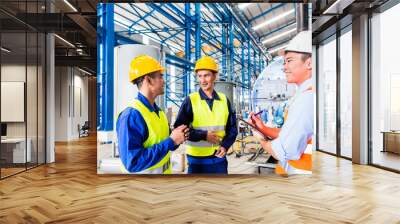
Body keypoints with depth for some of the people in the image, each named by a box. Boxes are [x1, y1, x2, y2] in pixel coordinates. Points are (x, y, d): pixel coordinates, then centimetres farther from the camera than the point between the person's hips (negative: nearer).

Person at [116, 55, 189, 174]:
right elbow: (132, 163, -28)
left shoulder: (159, 111, 3)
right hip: (145, 171, -7)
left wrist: (176, 138, -7)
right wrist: (171, 141, -24)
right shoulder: (131, 116, -22)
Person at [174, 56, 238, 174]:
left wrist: (225, 145, -7)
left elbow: (232, 127, 10)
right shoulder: (190, 100, -5)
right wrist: (204, 135, -16)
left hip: (219, 158, 3)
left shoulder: (224, 100, 5)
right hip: (197, 159, -3)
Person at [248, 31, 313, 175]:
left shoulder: (307, 96, -23)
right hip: (299, 169, 9)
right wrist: (264, 129, 2)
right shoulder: (307, 94, 11)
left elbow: (285, 151, -27)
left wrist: (263, 142, -7)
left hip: (301, 172, -9)